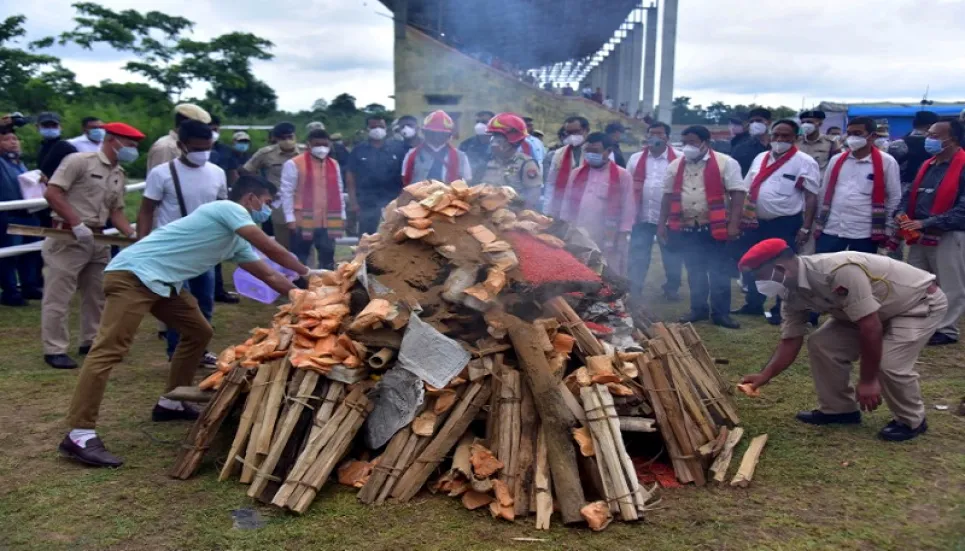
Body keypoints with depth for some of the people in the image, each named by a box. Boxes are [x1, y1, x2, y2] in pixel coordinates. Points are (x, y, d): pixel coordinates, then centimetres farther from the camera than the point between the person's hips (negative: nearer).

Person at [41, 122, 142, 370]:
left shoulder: (119, 175, 11)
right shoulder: (79, 161, -11)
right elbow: (52, 193, -16)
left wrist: (134, 236, -2)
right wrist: (77, 224, -20)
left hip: (98, 240, 8)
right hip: (68, 238, -8)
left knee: (97, 294, 15)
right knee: (58, 296, -1)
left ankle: (91, 341, 28)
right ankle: (54, 349, 6)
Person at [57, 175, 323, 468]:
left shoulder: (236, 241, 19)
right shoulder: (229, 209, -8)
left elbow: (269, 276, 23)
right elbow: (271, 249, -12)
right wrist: (305, 272, 0)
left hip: (165, 282, 11)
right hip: (133, 273, -11)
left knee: (199, 332, 16)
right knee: (110, 350, -15)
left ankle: (170, 403, 27)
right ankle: (79, 434, -18)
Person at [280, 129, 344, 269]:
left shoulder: (334, 165, 12)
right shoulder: (294, 164, -6)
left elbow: (338, 192, 16)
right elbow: (287, 192, -7)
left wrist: (342, 215, 13)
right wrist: (290, 218, -11)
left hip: (328, 221, 5)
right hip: (302, 221, -5)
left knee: (328, 256, 9)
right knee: (300, 259, 3)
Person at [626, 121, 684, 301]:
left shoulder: (680, 159, -2)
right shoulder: (636, 159, 9)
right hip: (642, 216, 2)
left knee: (671, 255, 9)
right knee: (638, 255, 5)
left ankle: (672, 289, 24)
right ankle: (635, 288, 14)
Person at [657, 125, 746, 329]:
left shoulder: (725, 163, -6)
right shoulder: (676, 165, 9)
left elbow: (737, 193, -10)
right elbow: (668, 196, 13)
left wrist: (733, 224, -17)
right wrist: (662, 224, 9)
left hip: (715, 228, -4)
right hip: (686, 228, 4)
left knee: (719, 272, 2)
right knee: (694, 271, 13)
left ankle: (721, 313, 11)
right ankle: (698, 309, 25)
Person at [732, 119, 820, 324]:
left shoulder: (805, 162, -8)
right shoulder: (760, 159, 10)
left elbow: (811, 197, -10)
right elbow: (747, 190, 16)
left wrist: (805, 228, -16)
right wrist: (741, 218, 11)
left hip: (786, 224, -6)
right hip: (757, 222, 6)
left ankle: (781, 310, 18)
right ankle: (754, 304, 31)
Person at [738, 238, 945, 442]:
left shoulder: (840, 271, -39)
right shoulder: (794, 294, -11)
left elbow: (871, 326, -36)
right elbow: (790, 341, -2)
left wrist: (868, 380, -28)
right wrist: (764, 376, -11)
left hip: (921, 302, -8)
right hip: (873, 312, 8)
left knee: (889, 363, -25)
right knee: (822, 344, -3)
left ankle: (911, 421, 3)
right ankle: (839, 409, 14)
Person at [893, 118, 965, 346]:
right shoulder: (927, 165, 12)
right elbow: (911, 193, 20)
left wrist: (925, 223, -25)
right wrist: (901, 213, -2)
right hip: (920, 235, 8)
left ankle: (946, 329, 13)